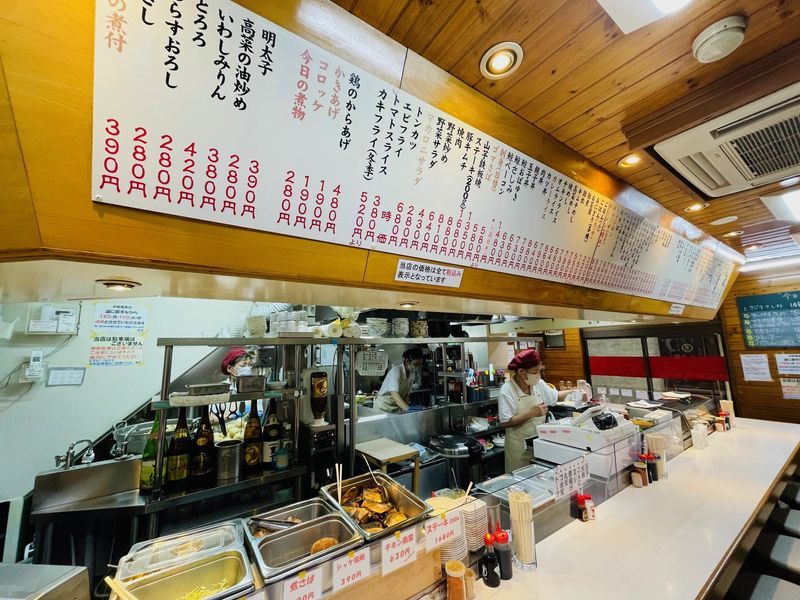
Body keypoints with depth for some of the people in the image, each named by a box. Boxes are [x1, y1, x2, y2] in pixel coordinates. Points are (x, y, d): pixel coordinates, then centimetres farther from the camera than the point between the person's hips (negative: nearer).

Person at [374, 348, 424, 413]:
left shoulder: (413, 373, -2)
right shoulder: (396, 371, -23)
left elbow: (406, 394, 6)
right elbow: (394, 394, -34)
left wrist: (405, 410, -8)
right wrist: (408, 410, -43)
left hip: (397, 408, 6)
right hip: (383, 408, -5)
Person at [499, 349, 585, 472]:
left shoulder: (539, 383, -2)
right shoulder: (507, 390, -20)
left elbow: (556, 396, 17)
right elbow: (505, 422, -21)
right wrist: (531, 413, -23)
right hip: (519, 445, -5)